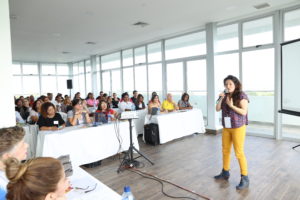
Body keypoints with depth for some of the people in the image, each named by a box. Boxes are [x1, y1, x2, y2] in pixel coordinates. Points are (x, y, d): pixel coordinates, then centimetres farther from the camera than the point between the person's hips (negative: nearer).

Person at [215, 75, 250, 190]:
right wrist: (221, 98, -7)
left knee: (239, 153, -3)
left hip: (238, 128, -7)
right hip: (226, 128, 7)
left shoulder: (241, 95, -11)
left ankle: (245, 178, 10)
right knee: (225, 150, 15)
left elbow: (244, 112, -17)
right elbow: (217, 109, 4)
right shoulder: (226, 96, 8)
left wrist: (231, 105, -20)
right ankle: (225, 172, 32)